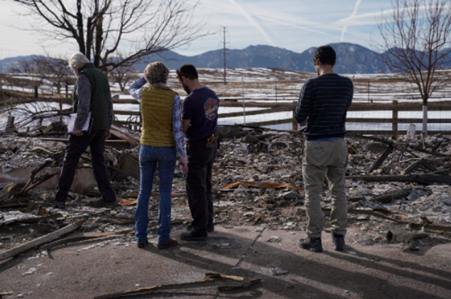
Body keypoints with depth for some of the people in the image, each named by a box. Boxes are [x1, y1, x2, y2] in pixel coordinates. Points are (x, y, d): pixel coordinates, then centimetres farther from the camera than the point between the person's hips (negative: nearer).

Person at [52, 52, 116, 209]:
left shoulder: (83, 77, -12)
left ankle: (60, 197, 6)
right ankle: (108, 197, 8)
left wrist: (78, 126, -19)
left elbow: (83, 104, -22)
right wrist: (108, 125, 18)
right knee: (98, 160, 10)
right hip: (100, 126, 8)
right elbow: (109, 103, 15)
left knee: (70, 159, 2)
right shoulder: (101, 75, 14)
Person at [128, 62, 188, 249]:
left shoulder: (144, 93, -4)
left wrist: (149, 75, 23)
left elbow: (132, 90, 23)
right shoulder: (174, 97, -10)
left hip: (147, 147, 2)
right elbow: (177, 128, -13)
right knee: (165, 193, 5)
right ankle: (163, 238, 6)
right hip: (167, 149, -2)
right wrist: (182, 155, -8)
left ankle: (141, 236, 11)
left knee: (144, 192, 10)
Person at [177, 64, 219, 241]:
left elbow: (183, 128, -15)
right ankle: (207, 222, 29)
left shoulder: (190, 100, -20)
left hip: (197, 147, -8)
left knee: (195, 189, 1)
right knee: (205, 186, 19)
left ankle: (199, 230, 8)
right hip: (212, 144, 8)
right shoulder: (212, 95, 5)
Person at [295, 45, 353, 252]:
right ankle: (339, 236, 16)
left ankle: (314, 238, 8)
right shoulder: (347, 85, 2)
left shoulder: (311, 86, -13)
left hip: (316, 144, -5)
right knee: (338, 190, 12)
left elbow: (300, 118, -8)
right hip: (339, 143, 5)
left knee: (313, 192, 4)